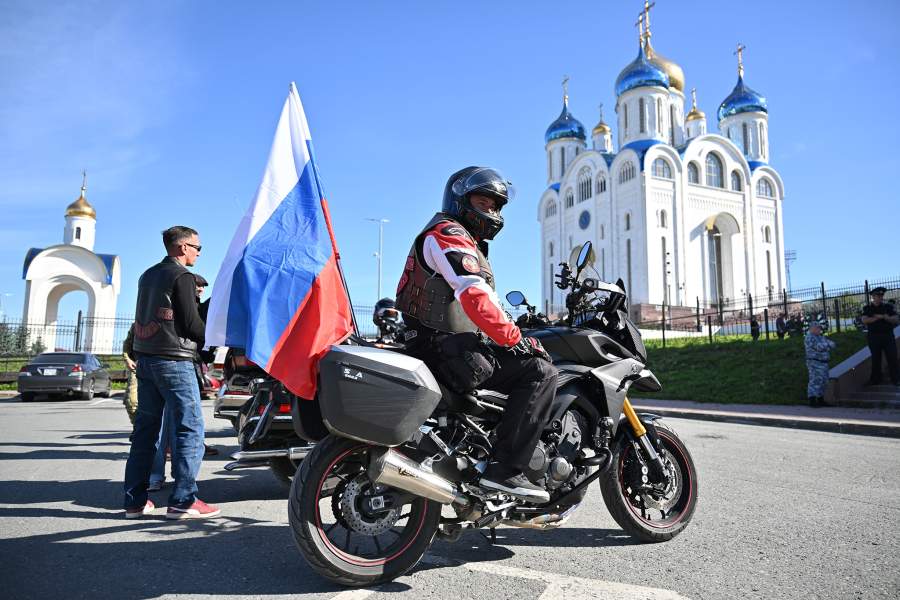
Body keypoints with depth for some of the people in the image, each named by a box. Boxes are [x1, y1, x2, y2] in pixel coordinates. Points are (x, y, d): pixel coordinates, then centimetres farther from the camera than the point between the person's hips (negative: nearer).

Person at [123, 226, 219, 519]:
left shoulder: (147, 275, 18)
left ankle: (135, 500, 13)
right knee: (190, 428, -6)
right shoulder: (182, 277, -8)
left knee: (145, 428, 10)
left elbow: (148, 317, 20)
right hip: (173, 360, -9)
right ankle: (183, 500, -8)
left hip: (145, 357, 9)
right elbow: (191, 322, -12)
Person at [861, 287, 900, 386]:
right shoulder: (867, 308, 3)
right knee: (875, 358, 6)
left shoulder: (888, 306, 4)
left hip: (888, 335, 0)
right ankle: (875, 379, 14)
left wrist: (886, 317, -20)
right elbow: (864, 320, -12)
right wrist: (880, 317, -16)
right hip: (873, 336, 0)